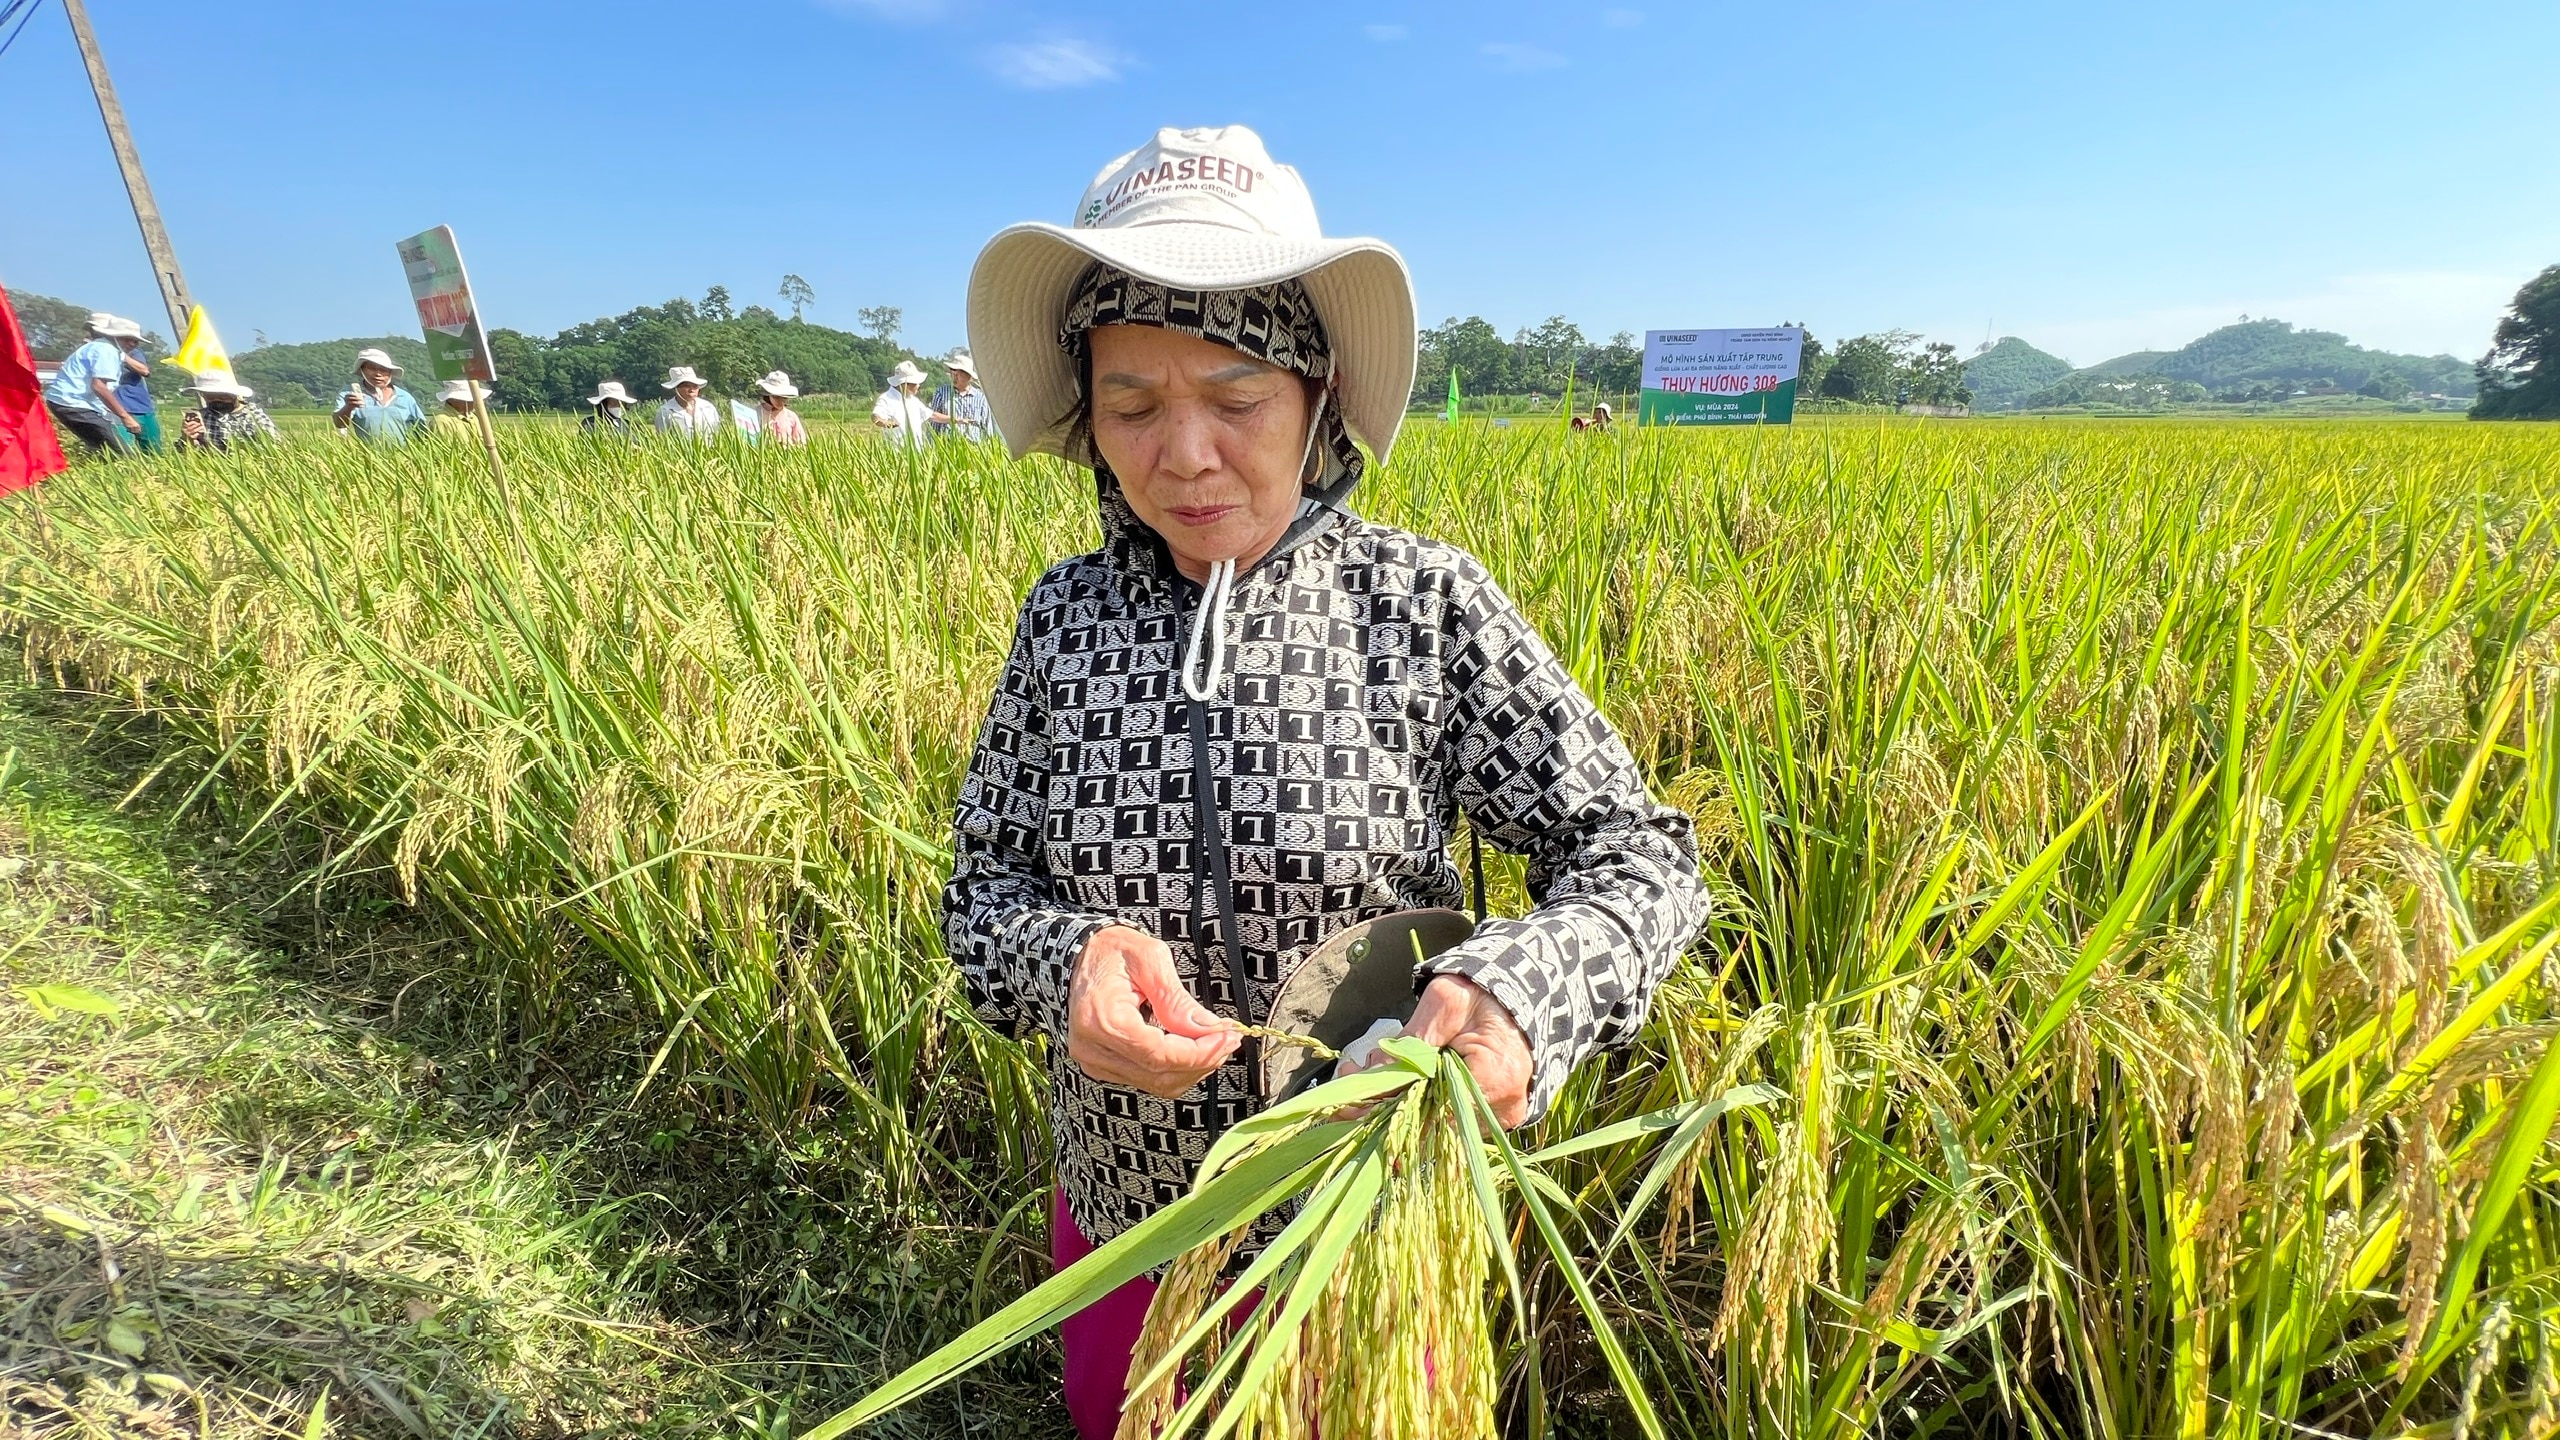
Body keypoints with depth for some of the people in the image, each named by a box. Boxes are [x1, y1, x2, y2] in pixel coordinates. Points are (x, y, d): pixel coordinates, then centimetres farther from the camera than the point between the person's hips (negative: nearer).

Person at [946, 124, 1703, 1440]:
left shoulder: (1424, 605, -16)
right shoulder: (1065, 616, -8)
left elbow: (1638, 856, -14)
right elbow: (980, 892, -3)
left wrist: (1519, 987, -34)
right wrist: (1064, 959, -25)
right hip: (1121, 1216, 3)